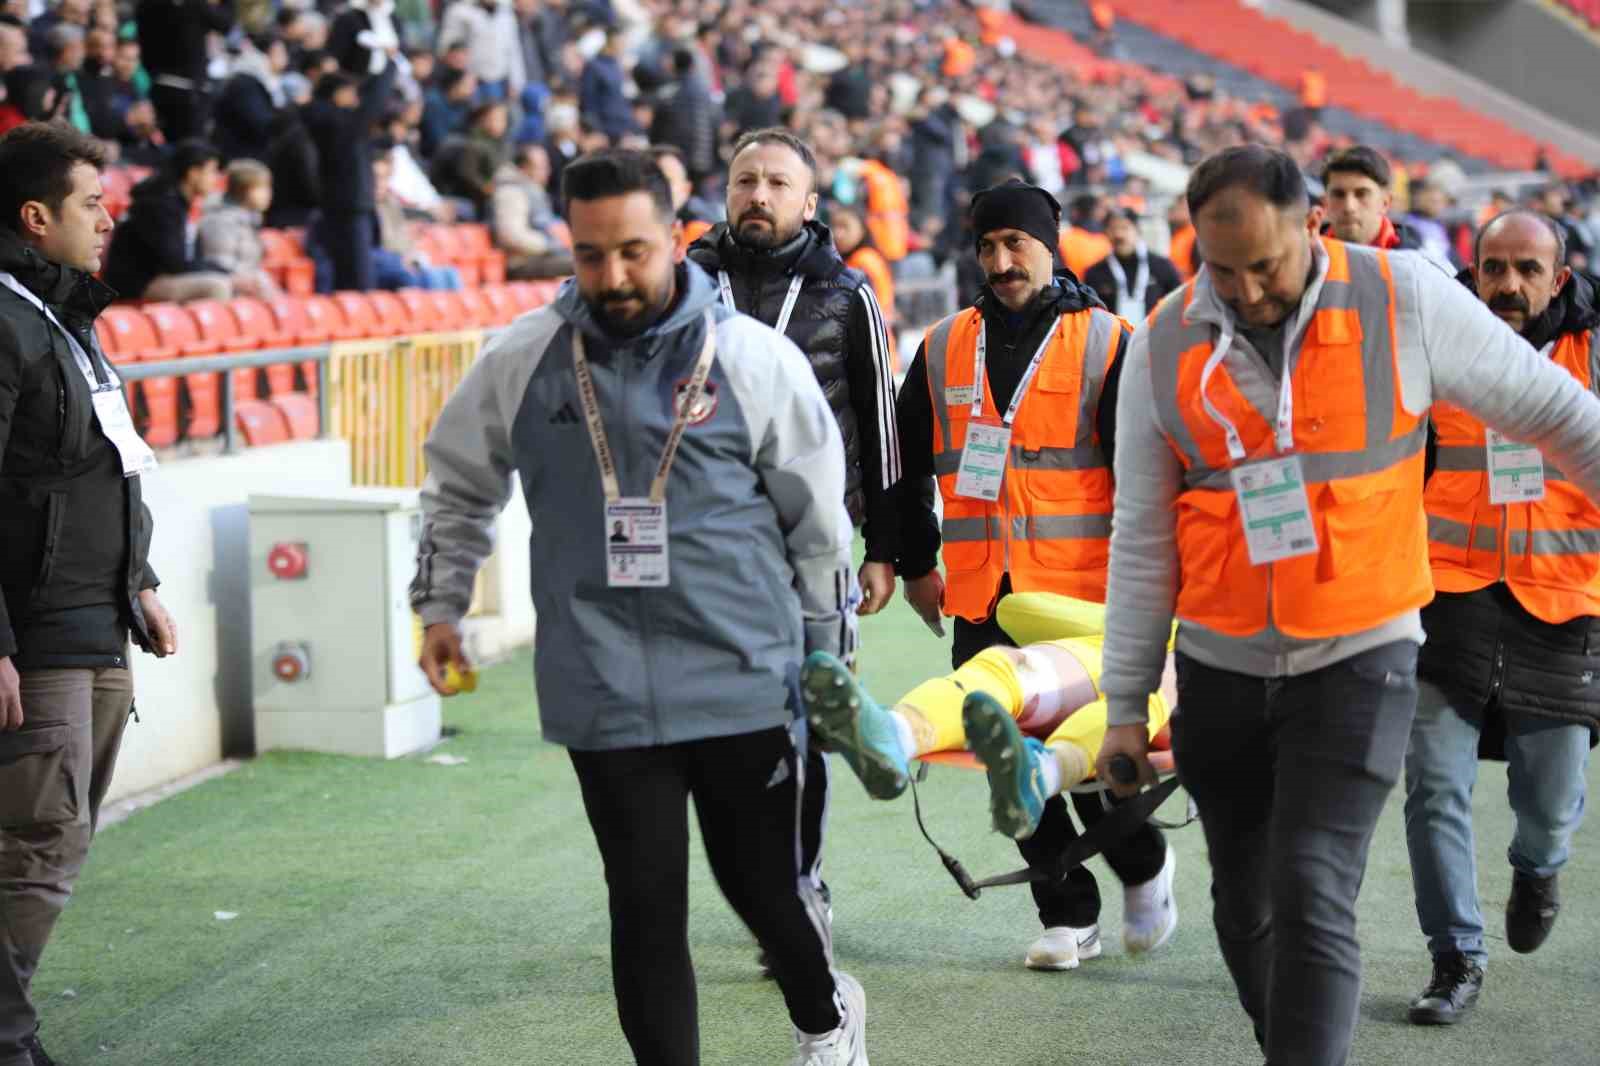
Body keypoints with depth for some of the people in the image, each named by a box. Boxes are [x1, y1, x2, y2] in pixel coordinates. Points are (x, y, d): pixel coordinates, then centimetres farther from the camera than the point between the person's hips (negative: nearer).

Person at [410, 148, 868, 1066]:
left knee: (762, 881, 11)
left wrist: (828, 651, 13)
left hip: (744, 679, -1)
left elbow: (818, 517, 7)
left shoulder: (755, 358, -4)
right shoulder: (523, 361, 0)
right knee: (646, 907, 1)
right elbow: (459, 481, 18)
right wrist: (441, 604, 14)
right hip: (605, 692, 1)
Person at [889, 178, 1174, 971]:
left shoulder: (1107, 344, -1)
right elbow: (909, 462, 20)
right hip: (980, 599, 4)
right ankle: (1067, 914, 18)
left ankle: (1144, 866, 27)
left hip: (1081, 597, -4)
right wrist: (915, 564, 19)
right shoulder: (945, 348, 10)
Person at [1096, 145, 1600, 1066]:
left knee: (1310, 896, -15)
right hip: (1221, 668, 3)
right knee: (1245, 910, 12)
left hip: (1357, 658, -3)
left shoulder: (1402, 299, -9)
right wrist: (1127, 704, 4)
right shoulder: (1165, 343, -2)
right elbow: (1142, 535, 3)